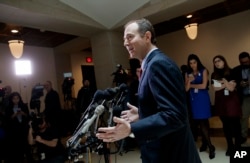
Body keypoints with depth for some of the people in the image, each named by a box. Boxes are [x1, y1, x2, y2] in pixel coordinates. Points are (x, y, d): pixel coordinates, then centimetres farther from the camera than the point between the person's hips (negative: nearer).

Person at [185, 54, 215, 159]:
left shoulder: (203, 71, -2)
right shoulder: (188, 74, 6)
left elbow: (203, 85, -10)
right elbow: (186, 89, 2)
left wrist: (192, 85, -1)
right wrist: (189, 81, -16)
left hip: (203, 99, -3)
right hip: (193, 99, 3)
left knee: (203, 121, -5)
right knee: (199, 122, 6)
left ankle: (210, 146, 4)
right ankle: (205, 142, 18)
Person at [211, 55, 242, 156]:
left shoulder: (231, 72, -4)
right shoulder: (214, 74, 7)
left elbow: (232, 88, -10)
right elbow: (214, 88, -3)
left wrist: (223, 80, -11)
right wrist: (227, 84, -9)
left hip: (232, 100, -3)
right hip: (221, 101, 3)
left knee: (235, 123, -2)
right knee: (226, 124, 8)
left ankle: (237, 146, 13)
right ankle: (230, 146, 21)